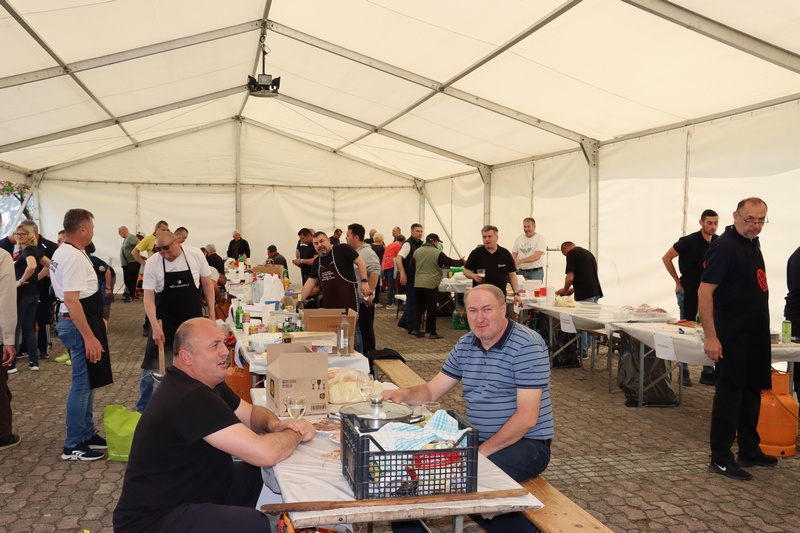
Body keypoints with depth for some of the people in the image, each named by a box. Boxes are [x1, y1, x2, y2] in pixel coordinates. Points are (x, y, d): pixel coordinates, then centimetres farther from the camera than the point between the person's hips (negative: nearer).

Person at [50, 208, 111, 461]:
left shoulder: (62, 253, 13)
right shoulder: (74, 257, -20)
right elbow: (71, 300, -27)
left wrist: (96, 321, 27)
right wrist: (89, 337, -28)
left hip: (77, 322, 11)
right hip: (79, 325, -11)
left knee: (87, 381, 18)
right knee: (82, 383, -3)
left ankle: (87, 434, 28)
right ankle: (73, 446, 5)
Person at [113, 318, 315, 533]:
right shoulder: (191, 398, -27)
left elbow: (252, 413, 14)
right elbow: (265, 454, -31)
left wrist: (273, 425, -9)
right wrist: (297, 434, -12)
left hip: (184, 491, 10)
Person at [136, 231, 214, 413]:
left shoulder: (195, 255, -8)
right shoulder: (152, 263, -13)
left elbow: (207, 283, 2)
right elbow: (148, 297, -13)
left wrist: (211, 312, 1)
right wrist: (155, 326, -22)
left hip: (193, 318, 2)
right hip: (165, 321, -1)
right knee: (152, 367, 0)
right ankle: (142, 410, 16)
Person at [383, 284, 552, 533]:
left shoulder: (527, 345, -16)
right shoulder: (465, 345, 6)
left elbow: (526, 417, -20)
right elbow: (431, 391, 11)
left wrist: (483, 451, -24)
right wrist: (404, 394, -11)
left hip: (525, 443, -6)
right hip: (478, 438, 7)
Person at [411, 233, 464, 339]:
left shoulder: (417, 251, 8)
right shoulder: (438, 253, -8)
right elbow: (450, 262, -3)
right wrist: (461, 262, 13)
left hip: (418, 283, 5)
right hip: (431, 284, -5)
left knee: (419, 307, 15)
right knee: (432, 309, 3)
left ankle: (416, 329, 7)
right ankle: (432, 332, 8)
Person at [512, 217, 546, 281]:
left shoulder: (540, 238, -4)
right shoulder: (519, 238, 13)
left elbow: (536, 256, -16)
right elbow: (514, 254, 12)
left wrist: (520, 261, -27)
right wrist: (512, 263, -12)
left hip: (536, 272, -4)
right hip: (520, 272, 4)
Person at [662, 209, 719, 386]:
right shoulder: (689, 241, -14)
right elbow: (666, 258, -6)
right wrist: (678, 281, -4)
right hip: (688, 290, -4)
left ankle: (708, 372, 14)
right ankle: (683, 372, 12)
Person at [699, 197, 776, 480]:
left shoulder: (753, 243, 11)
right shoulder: (725, 246, -17)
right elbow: (705, 292, -22)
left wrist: (761, 328, 19)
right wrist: (710, 338, -26)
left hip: (756, 334, 9)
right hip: (733, 335, -9)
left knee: (752, 393, 17)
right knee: (729, 394, -2)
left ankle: (749, 451, 30)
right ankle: (720, 459, 7)